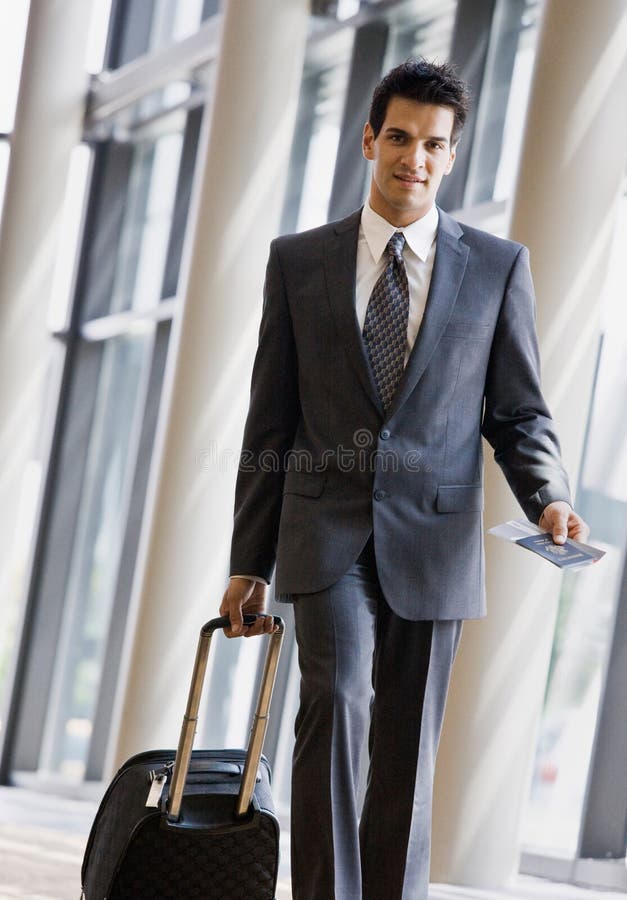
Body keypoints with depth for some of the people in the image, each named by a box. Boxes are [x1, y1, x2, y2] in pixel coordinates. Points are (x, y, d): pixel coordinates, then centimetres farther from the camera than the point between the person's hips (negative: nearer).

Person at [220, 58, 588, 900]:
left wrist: (549, 499, -14)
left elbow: (519, 412, 7)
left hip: (432, 543, 1)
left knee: (408, 749, 4)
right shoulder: (299, 260, 7)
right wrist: (248, 562, 6)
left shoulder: (498, 266, 6)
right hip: (328, 536, -1)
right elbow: (271, 422, 8)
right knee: (337, 699, -20)